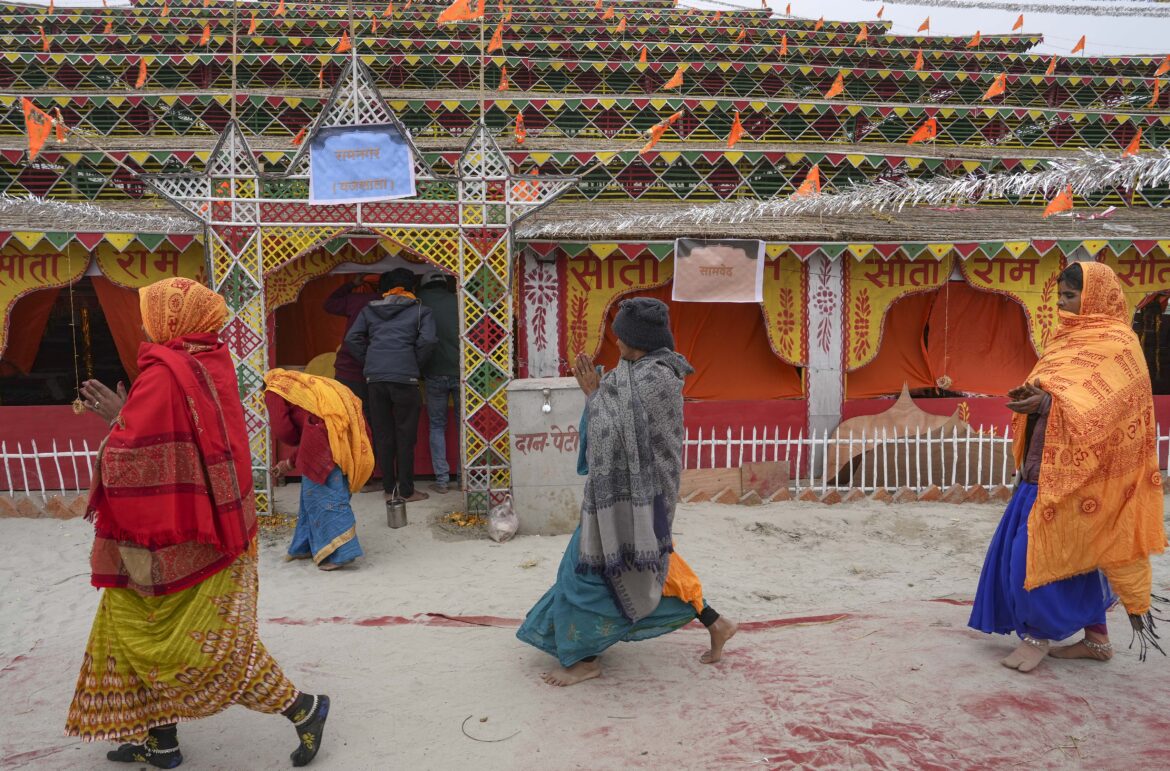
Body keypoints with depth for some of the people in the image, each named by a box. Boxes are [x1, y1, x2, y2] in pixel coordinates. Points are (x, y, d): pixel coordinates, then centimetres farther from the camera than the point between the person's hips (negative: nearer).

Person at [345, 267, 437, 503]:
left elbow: (352, 338, 8)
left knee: (383, 434, 10)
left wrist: (368, 362, 14)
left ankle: (389, 488, 15)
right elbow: (427, 340, -8)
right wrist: (417, 366, 5)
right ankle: (406, 490, 6)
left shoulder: (370, 309, 16)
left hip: (374, 378, 4)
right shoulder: (420, 311, 6)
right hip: (405, 378, -3)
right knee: (405, 435, 3)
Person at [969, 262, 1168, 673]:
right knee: (1077, 552, 13)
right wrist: (1031, 395, -3)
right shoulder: (1071, 339, 16)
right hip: (1052, 464, 9)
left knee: (1041, 549, -8)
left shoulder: (1114, 344, -11)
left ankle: (1039, 634, 6)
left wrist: (1047, 402, -33)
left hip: (1079, 469, -9)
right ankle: (1096, 638, 23)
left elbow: (1101, 404, -23)